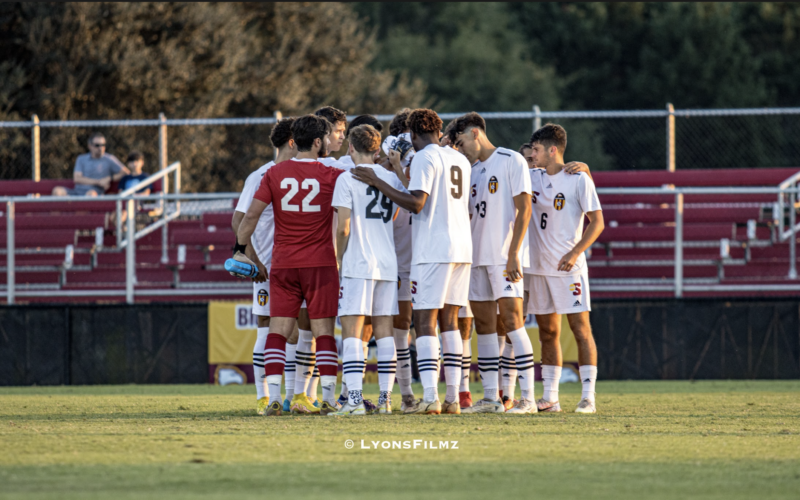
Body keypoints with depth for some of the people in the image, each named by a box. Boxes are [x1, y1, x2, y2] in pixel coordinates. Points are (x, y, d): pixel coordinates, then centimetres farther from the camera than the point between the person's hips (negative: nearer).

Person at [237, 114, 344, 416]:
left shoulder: (275, 174, 0)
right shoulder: (331, 176, -4)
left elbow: (250, 216, -2)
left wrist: (246, 254, 8)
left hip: (283, 264, 1)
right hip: (321, 264, -1)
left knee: (278, 331, 1)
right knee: (323, 332, 2)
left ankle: (273, 397, -7)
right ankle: (329, 398, 0)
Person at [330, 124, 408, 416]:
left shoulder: (347, 179, -6)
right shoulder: (392, 178, 9)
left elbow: (343, 228, -10)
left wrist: (339, 260, 4)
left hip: (358, 264, -5)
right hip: (388, 264, 5)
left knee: (351, 331, -6)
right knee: (384, 331, 9)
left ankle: (354, 399, -16)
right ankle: (385, 399, 8)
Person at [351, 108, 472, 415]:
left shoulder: (424, 158, -7)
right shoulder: (460, 161, 17)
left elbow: (416, 203, -17)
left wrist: (378, 183, -13)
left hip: (431, 252, -7)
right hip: (462, 248, 7)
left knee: (425, 323, -7)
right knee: (449, 321, 11)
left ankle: (430, 398, -16)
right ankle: (452, 398, 6)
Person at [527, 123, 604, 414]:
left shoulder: (578, 180, -7)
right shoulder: (533, 178, 11)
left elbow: (597, 222, -9)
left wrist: (575, 253, -18)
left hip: (568, 267, -6)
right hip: (539, 267, 7)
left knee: (580, 327, -8)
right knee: (547, 332, 9)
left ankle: (588, 396, -10)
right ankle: (550, 398, 12)